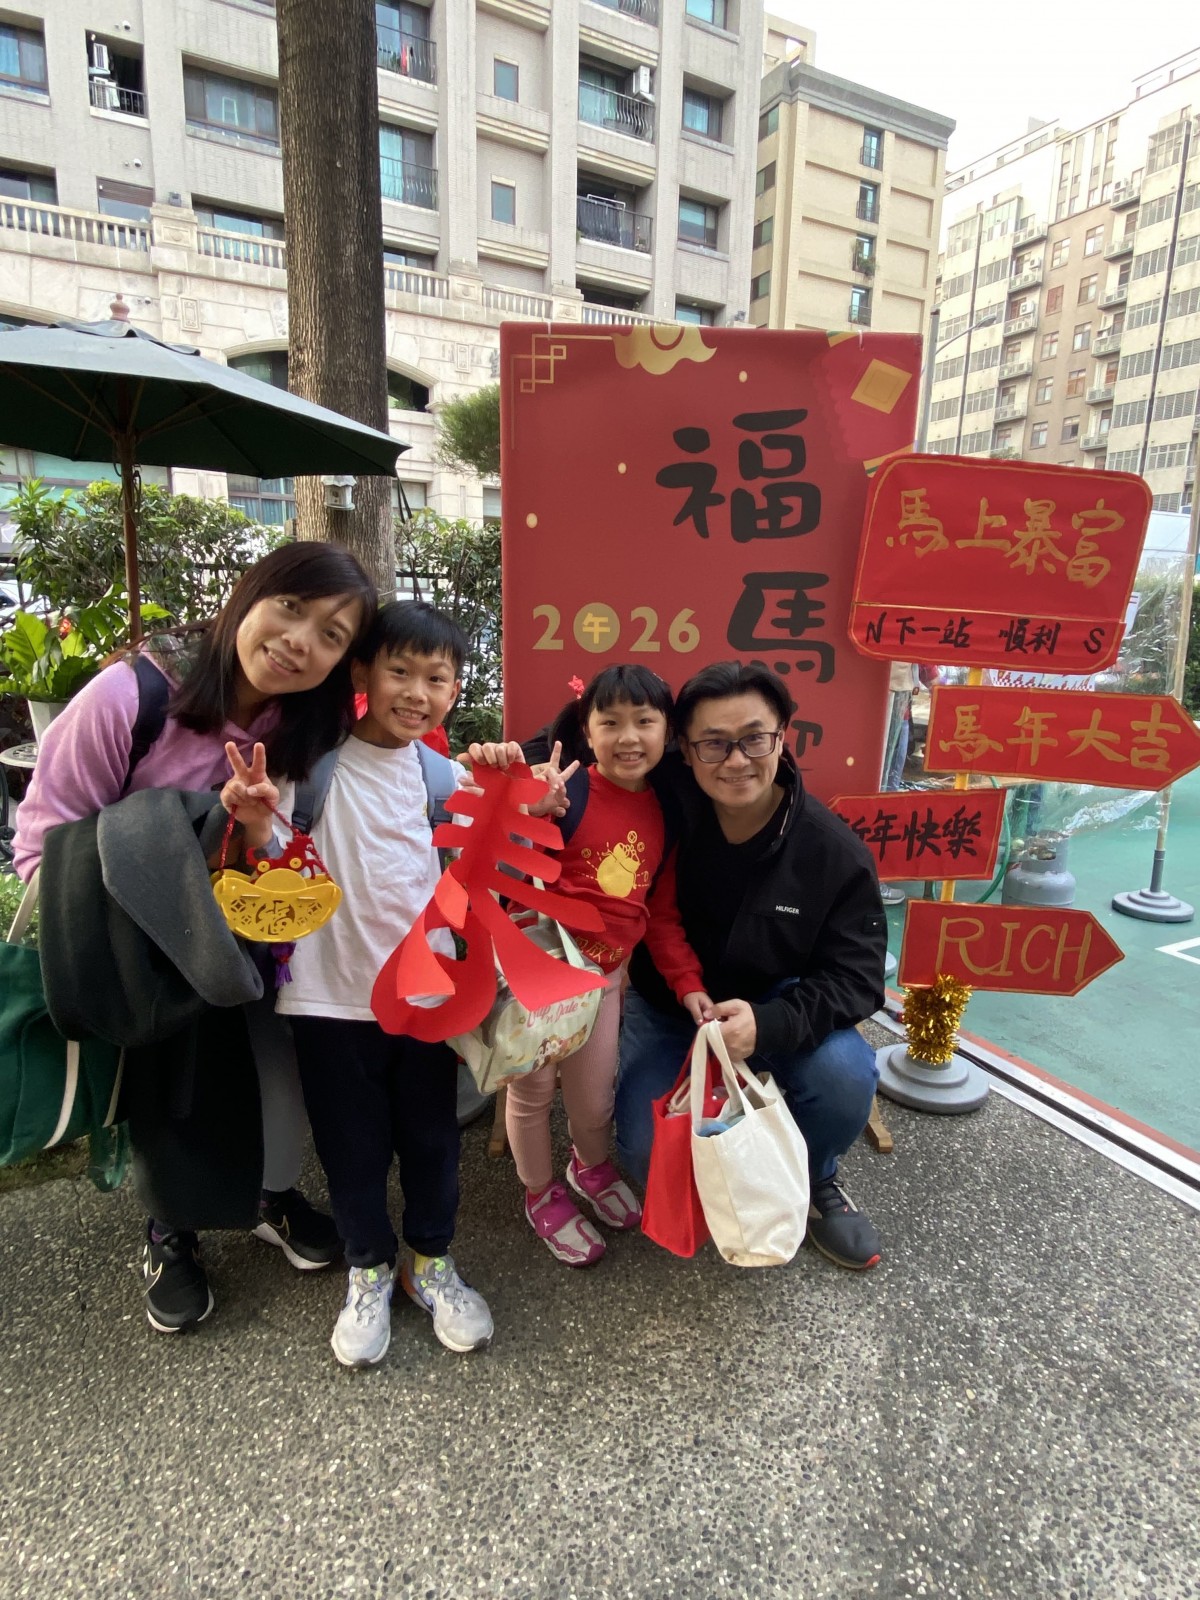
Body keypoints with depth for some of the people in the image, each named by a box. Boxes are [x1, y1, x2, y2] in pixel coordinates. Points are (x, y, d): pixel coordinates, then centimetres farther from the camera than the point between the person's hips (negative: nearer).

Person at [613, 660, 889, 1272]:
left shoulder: (833, 850, -15)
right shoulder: (666, 814, -19)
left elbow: (855, 976, -14)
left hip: (782, 1012, 1)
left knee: (846, 1077, -28)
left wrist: (767, 1023, -32)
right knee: (648, 1154, -19)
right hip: (669, 1008, 0)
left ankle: (811, 1180, 8)